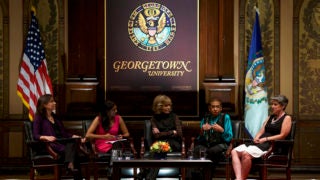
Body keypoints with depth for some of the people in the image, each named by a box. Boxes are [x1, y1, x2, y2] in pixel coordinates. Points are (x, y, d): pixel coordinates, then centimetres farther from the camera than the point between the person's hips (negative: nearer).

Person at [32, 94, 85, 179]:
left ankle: (70, 165, -54)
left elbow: (64, 133, 24)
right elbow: (36, 135, -4)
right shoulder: (39, 118, 8)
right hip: (50, 144, -5)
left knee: (73, 142, -33)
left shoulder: (55, 117, 28)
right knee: (69, 150, -35)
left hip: (62, 141, 5)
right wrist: (46, 137, -25)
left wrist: (77, 137, 8)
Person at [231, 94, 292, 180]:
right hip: (259, 143, 8)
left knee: (246, 154, -35)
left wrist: (265, 139, -11)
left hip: (273, 145, -8)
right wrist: (256, 138, -2)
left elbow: (282, 135, -7)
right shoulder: (270, 117, 27)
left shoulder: (287, 118, 4)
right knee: (234, 152, -16)